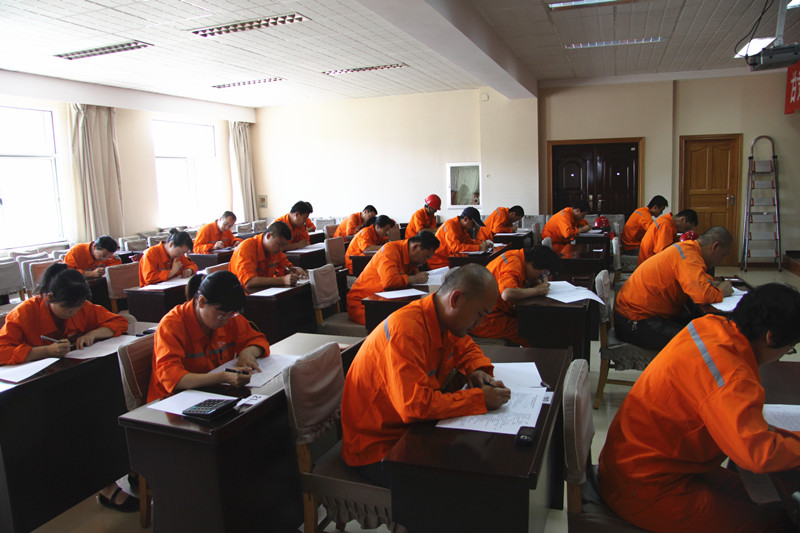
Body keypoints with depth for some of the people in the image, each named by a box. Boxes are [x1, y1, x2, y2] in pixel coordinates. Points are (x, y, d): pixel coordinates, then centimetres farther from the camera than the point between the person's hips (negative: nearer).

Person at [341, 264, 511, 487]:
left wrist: (477, 370, -4)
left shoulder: (444, 320, -2)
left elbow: (465, 347, 19)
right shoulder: (406, 328, -29)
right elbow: (416, 404, -36)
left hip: (410, 428, 8)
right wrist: (480, 398, -28)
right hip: (376, 448, -8)